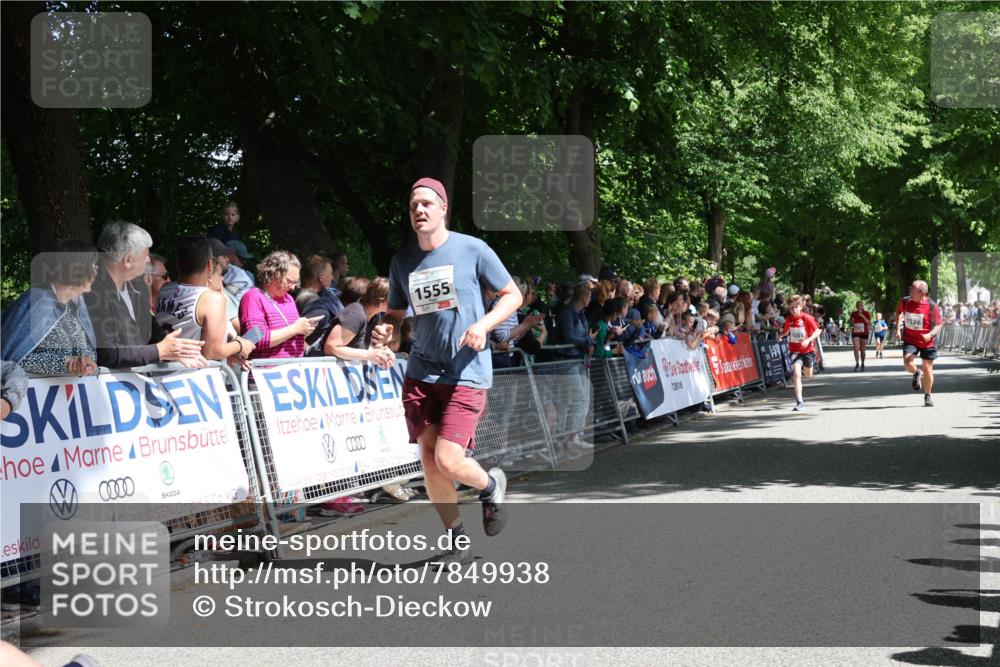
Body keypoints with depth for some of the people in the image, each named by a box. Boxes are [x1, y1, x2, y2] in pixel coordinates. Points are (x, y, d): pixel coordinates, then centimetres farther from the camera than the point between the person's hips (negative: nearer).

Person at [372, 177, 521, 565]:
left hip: (467, 373, -4)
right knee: (429, 460, 1)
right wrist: (386, 331, -5)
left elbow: (512, 295, 2)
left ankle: (491, 485, 19)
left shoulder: (472, 250, -5)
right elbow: (396, 313, 19)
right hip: (421, 373, 5)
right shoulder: (402, 261, 7)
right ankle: (458, 540, 19)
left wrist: (483, 325, -15)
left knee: (448, 461, -15)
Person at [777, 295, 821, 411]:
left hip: (807, 350, -1)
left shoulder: (807, 318, -13)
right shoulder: (788, 319, -3)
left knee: (808, 376, 15)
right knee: (797, 373, -17)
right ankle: (800, 402, -17)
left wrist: (808, 340, -25)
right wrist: (781, 335, -6)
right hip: (795, 350, 1)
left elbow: (818, 331, -11)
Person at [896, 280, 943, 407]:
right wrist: (898, 328, 5)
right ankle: (916, 374, 14)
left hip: (927, 342, -2)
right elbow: (899, 312, 16)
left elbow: (938, 324, -9)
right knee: (908, 363, -23)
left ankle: (927, 396, 26)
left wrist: (930, 334, -28)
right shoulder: (905, 301, -7)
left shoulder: (931, 306, -16)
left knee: (927, 369, 5)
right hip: (910, 339, 2)